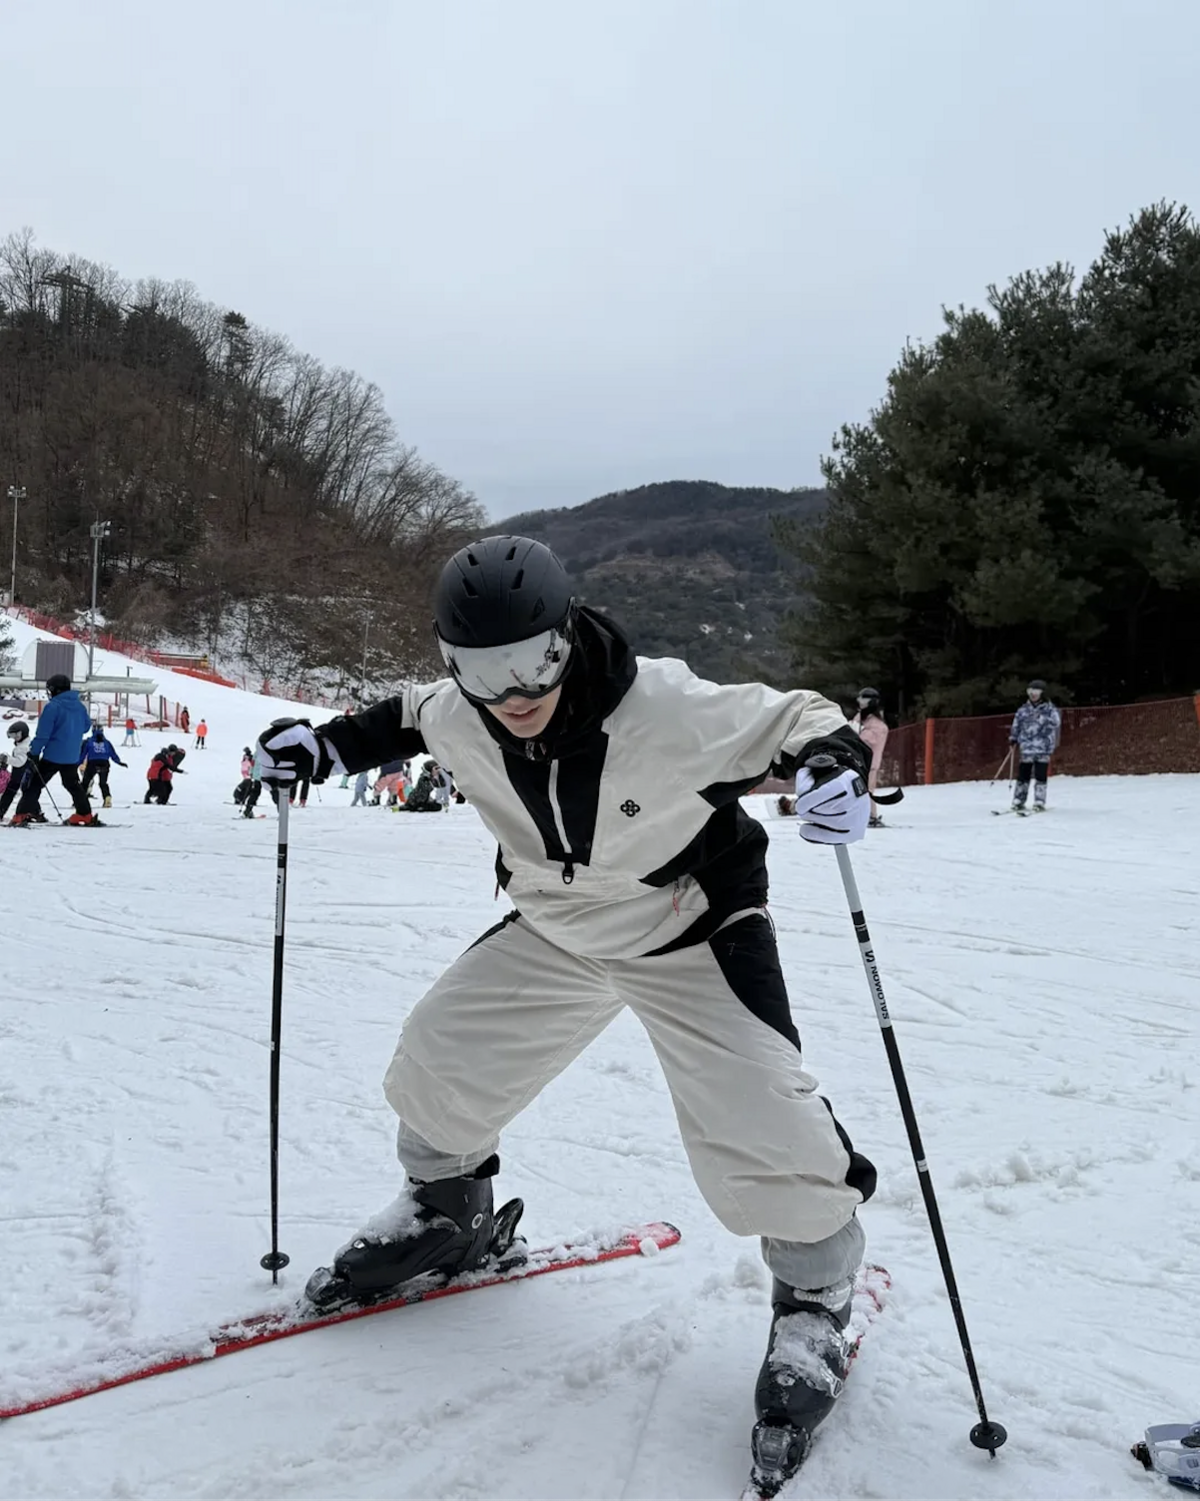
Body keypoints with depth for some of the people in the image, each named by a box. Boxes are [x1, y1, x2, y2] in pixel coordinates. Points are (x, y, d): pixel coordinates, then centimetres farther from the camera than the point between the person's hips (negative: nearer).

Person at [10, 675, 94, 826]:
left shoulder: (53, 706, -15)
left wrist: (34, 752, -12)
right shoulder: (79, 705, 5)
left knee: (33, 783, -1)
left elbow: (43, 733, -16)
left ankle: (23, 814, -10)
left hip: (53, 755, -6)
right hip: (72, 756, 6)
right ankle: (85, 814, 20)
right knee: (72, 785, 22)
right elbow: (86, 726, 19)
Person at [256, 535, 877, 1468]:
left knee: (754, 1115, -17)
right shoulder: (460, 719, -18)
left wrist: (834, 759, -44)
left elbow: (792, 718, -23)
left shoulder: (666, 710, -35)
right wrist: (329, 745, -3)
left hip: (689, 927, -5)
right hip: (555, 930, 5)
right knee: (440, 1059, 7)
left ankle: (816, 1291, 13)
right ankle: (451, 1214, 38)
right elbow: (411, 718, 8)